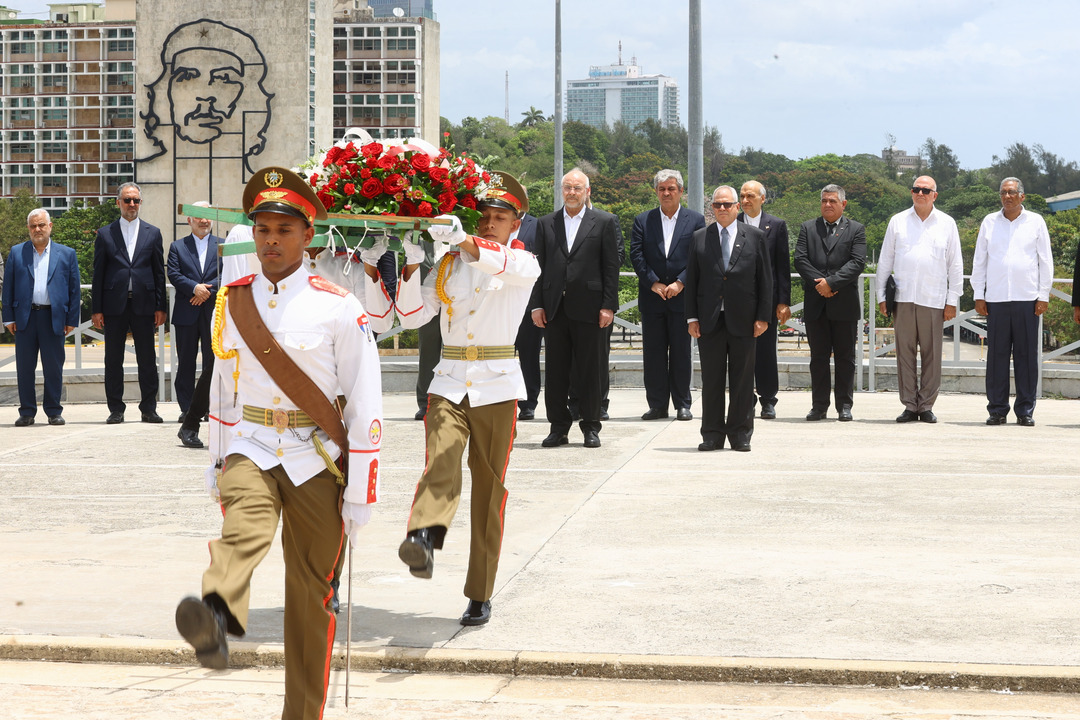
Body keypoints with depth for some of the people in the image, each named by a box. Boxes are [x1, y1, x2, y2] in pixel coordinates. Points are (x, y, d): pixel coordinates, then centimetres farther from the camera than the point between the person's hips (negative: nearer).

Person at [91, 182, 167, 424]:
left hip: (144, 304, 0)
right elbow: (98, 274, 5)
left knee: (147, 359, 2)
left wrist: (160, 307, 2)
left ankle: (149, 408, 9)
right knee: (113, 359, 4)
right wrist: (96, 309, -1)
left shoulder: (153, 233, 10)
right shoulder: (105, 234, 8)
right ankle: (116, 410, 10)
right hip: (114, 304, 0)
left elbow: (159, 273, 8)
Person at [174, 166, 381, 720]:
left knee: (310, 595, 5)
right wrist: (217, 465, 18)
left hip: (317, 462, -2)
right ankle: (215, 622, -58)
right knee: (243, 530, -30)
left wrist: (360, 494, -7)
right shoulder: (232, 303, 6)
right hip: (251, 453, 2)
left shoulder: (338, 309, -6)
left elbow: (365, 406, -6)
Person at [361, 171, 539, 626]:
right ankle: (424, 540, -51)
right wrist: (411, 267, -14)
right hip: (449, 383, 1)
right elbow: (413, 315, 2)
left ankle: (480, 595, 9)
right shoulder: (447, 266, 13)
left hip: (496, 388, -1)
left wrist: (463, 239, -38)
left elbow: (504, 263, -21)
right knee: (441, 461, -25)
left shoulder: (524, 265, 5)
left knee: (489, 490, 1)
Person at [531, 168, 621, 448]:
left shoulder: (604, 222, 4)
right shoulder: (546, 223, 12)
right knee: (555, 370, 4)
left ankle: (591, 427, 10)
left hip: (588, 307, -3)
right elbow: (539, 266, 10)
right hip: (554, 308, 3)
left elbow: (611, 267, 1)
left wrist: (609, 306, -6)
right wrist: (536, 305, 3)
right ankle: (558, 427, 12)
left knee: (589, 370, 2)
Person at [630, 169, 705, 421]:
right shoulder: (643, 221, 8)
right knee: (653, 353, 3)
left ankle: (682, 405, 9)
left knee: (681, 353, 2)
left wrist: (679, 283, -12)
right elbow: (636, 256, 0)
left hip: (682, 297, -1)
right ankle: (657, 405, 9)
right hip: (652, 297, 2)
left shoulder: (696, 220, 5)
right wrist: (654, 284, -10)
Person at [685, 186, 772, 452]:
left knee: (743, 380, 3)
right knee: (711, 379, 3)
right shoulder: (699, 238, 8)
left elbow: (765, 278, 4)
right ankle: (712, 434, 10)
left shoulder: (755, 237, 6)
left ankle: (740, 434, 11)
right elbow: (691, 280, 7)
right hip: (709, 320, 1)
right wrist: (691, 317, 0)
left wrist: (763, 316, -3)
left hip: (743, 320, -1)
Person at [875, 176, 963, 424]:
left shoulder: (946, 224, 10)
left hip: (933, 300, -1)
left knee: (932, 354, -1)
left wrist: (952, 300, 5)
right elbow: (885, 260, 13)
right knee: (904, 352, 0)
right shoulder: (898, 221, 11)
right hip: (903, 299, 1)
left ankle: (926, 406, 6)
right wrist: (881, 296, 7)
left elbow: (955, 264, 11)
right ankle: (909, 405, 5)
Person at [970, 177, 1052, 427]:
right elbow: (979, 261, 14)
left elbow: (1045, 261, 9)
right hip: (996, 299, 1)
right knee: (997, 354, -1)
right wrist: (978, 295, 7)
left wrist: (1043, 295, 3)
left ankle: (1025, 410, 5)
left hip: (1027, 299, -1)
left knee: (1026, 355, -1)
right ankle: (997, 410, 5)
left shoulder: (1035, 222, 8)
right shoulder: (990, 222, 11)